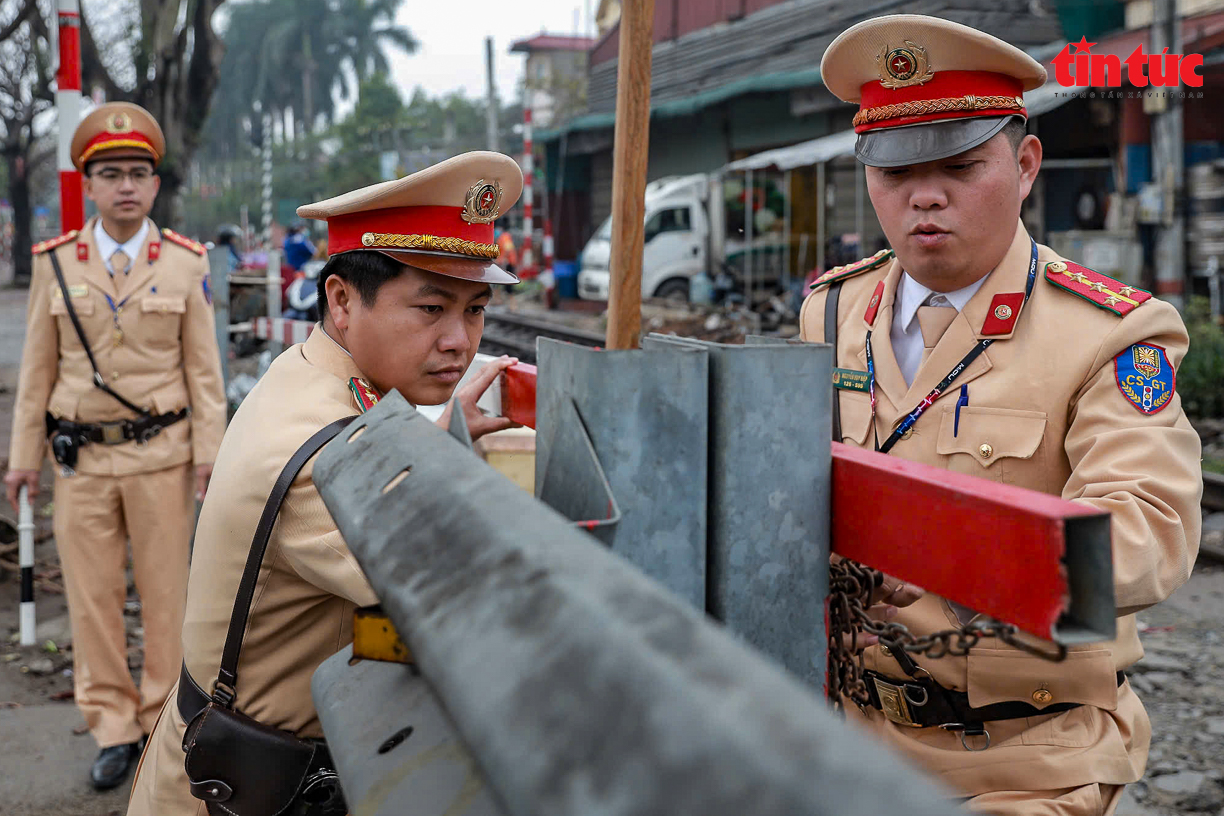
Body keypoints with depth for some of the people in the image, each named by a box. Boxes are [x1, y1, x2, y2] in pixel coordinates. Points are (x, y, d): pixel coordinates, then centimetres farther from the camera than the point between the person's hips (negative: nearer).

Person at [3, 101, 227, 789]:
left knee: (165, 592, 6)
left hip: (161, 454, -1)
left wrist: (210, 450, -4)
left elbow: (203, 366, 1)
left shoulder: (186, 263, 1)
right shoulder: (56, 263, 4)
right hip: (83, 456, 2)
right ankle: (113, 729, 18)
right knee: (93, 596, 6)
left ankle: (163, 723, 19)